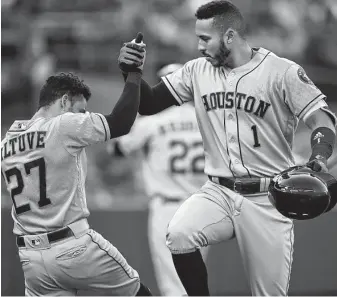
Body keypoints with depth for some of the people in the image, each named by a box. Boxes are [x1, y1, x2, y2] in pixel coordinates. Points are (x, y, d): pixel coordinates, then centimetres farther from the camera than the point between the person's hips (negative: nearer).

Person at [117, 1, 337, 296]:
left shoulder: (282, 72, -8)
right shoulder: (198, 71, 4)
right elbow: (148, 103, 10)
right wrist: (130, 70, -10)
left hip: (267, 200, -3)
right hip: (218, 193, 3)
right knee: (178, 236, -28)